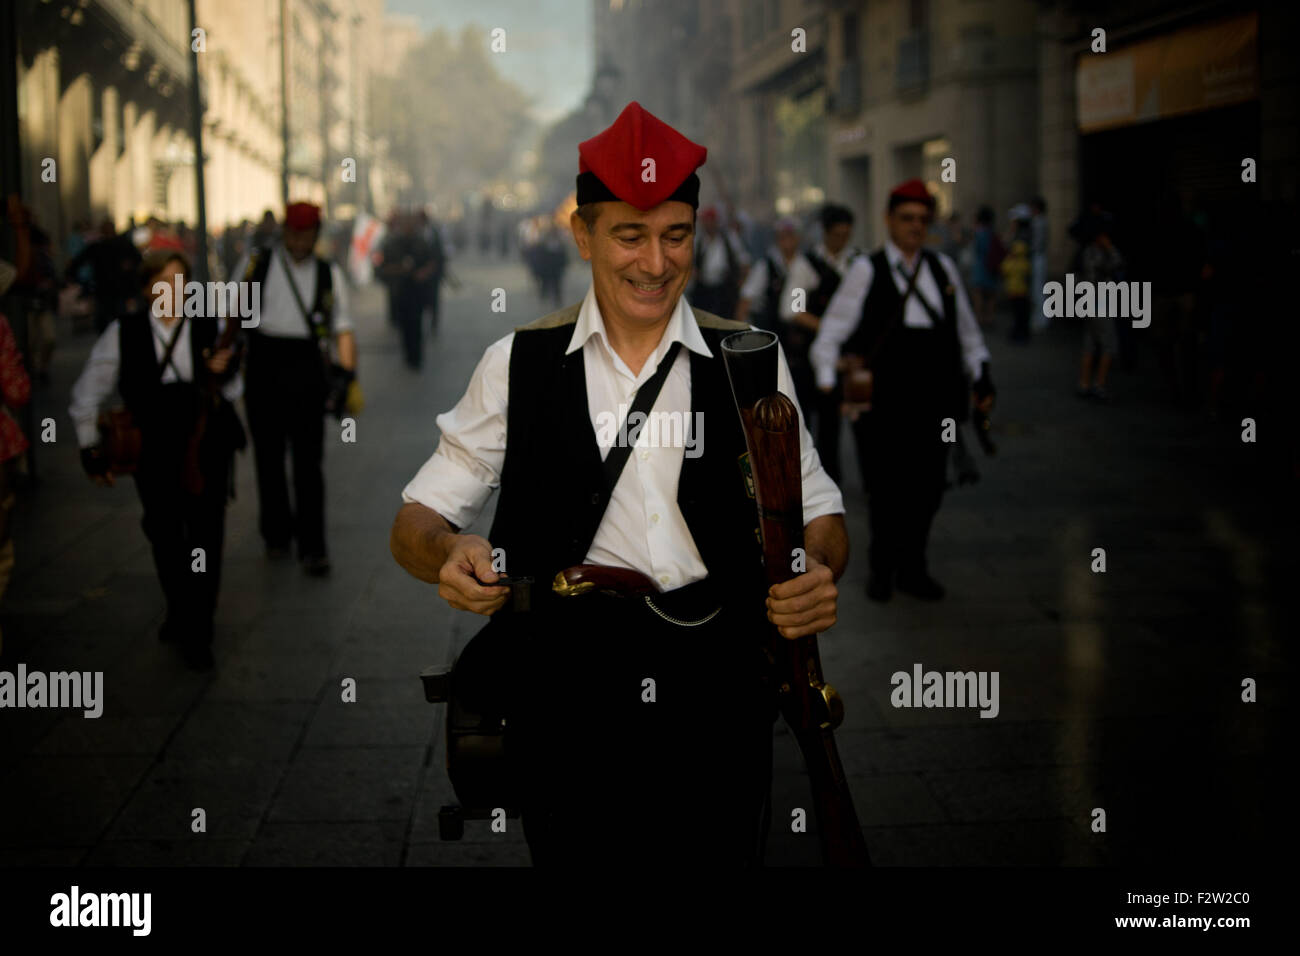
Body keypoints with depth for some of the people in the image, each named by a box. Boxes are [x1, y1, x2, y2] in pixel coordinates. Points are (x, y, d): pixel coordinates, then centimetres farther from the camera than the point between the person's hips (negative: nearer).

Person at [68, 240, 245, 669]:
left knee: (206, 535, -2)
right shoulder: (124, 333, -1)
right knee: (165, 538, 10)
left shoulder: (211, 326, -1)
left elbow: (233, 392, 7)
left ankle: (197, 633, 10)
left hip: (207, 448, 0)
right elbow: (87, 394, 9)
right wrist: (91, 449, 9)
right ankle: (178, 613, 32)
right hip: (153, 452, 1)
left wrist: (223, 373, -14)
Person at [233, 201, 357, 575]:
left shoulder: (329, 274, 10)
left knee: (308, 457, -5)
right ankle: (276, 534, 23)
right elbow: (233, 311, 11)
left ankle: (312, 546, -3)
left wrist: (348, 375, -3)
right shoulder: (257, 261, 9)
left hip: (306, 366, -1)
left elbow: (342, 329, 7)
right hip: (263, 362, 1)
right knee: (268, 455, 8)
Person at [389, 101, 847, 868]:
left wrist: (819, 569, -10)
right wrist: (448, 554, -16)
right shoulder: (517, 365, 5)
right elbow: (417, 521, 7)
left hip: (719, 697, 1)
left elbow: (816, 509, 13)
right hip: (566, 697, 0)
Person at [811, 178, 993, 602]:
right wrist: (829, 378, -17)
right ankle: (882, 568, 18)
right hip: (880, 395, -4)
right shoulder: (867, 269, -1)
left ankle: (912, 568, 22)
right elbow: (832, 332, -3)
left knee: (927, 485, 7)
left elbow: (967, 331, 22)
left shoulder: (942, 268, 13)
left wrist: (982, 378, 13)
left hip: (933, 391, 4)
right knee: (885, 485, -1)